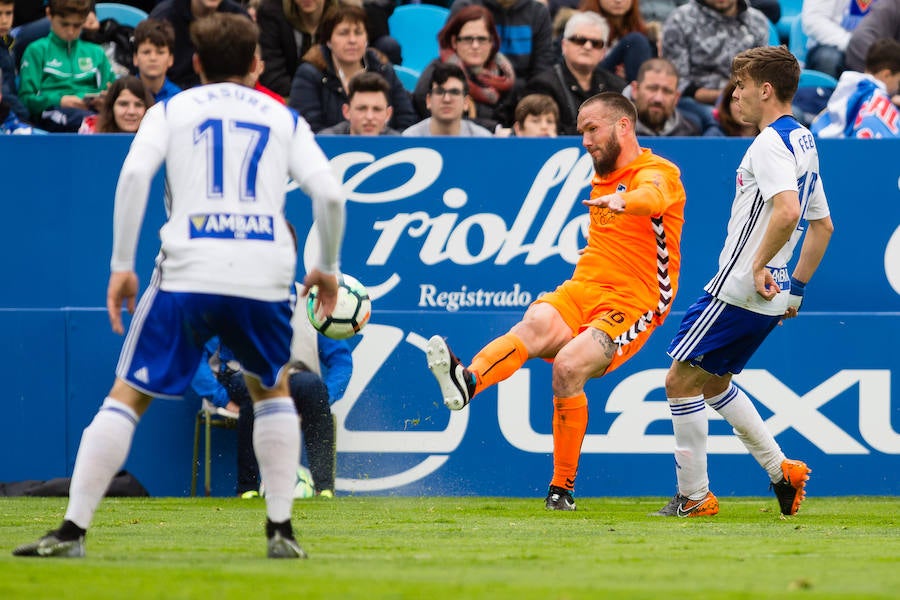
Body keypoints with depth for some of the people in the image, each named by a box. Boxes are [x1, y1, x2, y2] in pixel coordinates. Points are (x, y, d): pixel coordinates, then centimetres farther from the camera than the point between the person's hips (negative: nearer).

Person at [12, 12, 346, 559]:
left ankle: (73, 530, -5)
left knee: (128, 396, 4)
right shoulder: (285, 120, 18)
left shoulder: (172, 111, 15)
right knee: (273, 390, 26)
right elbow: (329, 193, 6)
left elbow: (134, 175, -3)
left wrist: (121, 265, 0)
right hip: (265, 279, 2)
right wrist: (328, 267, 20)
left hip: (188, 273, -2)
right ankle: (282, 530, 16)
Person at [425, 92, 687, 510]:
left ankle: (562, 488, -14)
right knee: (537, 323, -28)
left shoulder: (659, 173, -4)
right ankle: (467, 381, -58)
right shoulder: (602, 177, 23)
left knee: (568, 366, -28)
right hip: (583, 288, 6)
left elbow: (652, 197, -31)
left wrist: (622, 200, -51)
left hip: (632, 303, -6)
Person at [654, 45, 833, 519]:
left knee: (681, 380, -2)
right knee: (714, 383, 23)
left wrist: (759, 265, -22)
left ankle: (694, 497, 0)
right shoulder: (803, 142, 15)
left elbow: (787, 211, -32)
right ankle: (781, 471, 19)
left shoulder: (770, 143, -16)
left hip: (737, 290, -10)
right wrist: (796, 288, 24)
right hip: (768, 300, 10)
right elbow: (822, 225, 22)